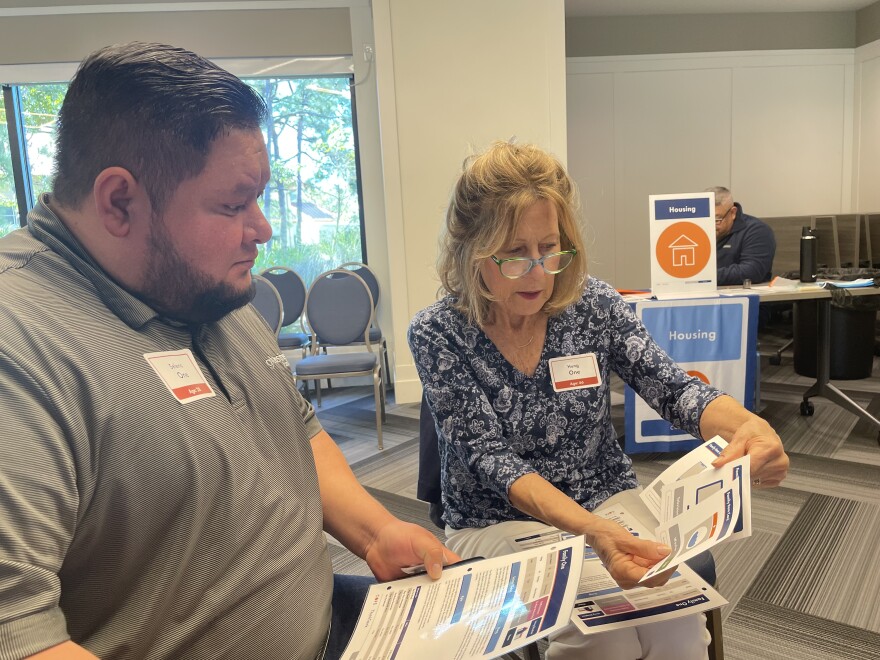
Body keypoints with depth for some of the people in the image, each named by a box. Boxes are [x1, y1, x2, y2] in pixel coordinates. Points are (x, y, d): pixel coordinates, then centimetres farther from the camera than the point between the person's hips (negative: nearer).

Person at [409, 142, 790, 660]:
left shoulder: (593, 302, -5)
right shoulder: (438, 334, -14)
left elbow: (671, 387, -10)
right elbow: (491, 457, -19)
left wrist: (745, 424, -34)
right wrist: (591, 530, -34)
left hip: (609, 502, 3)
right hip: (499, 523, -2)